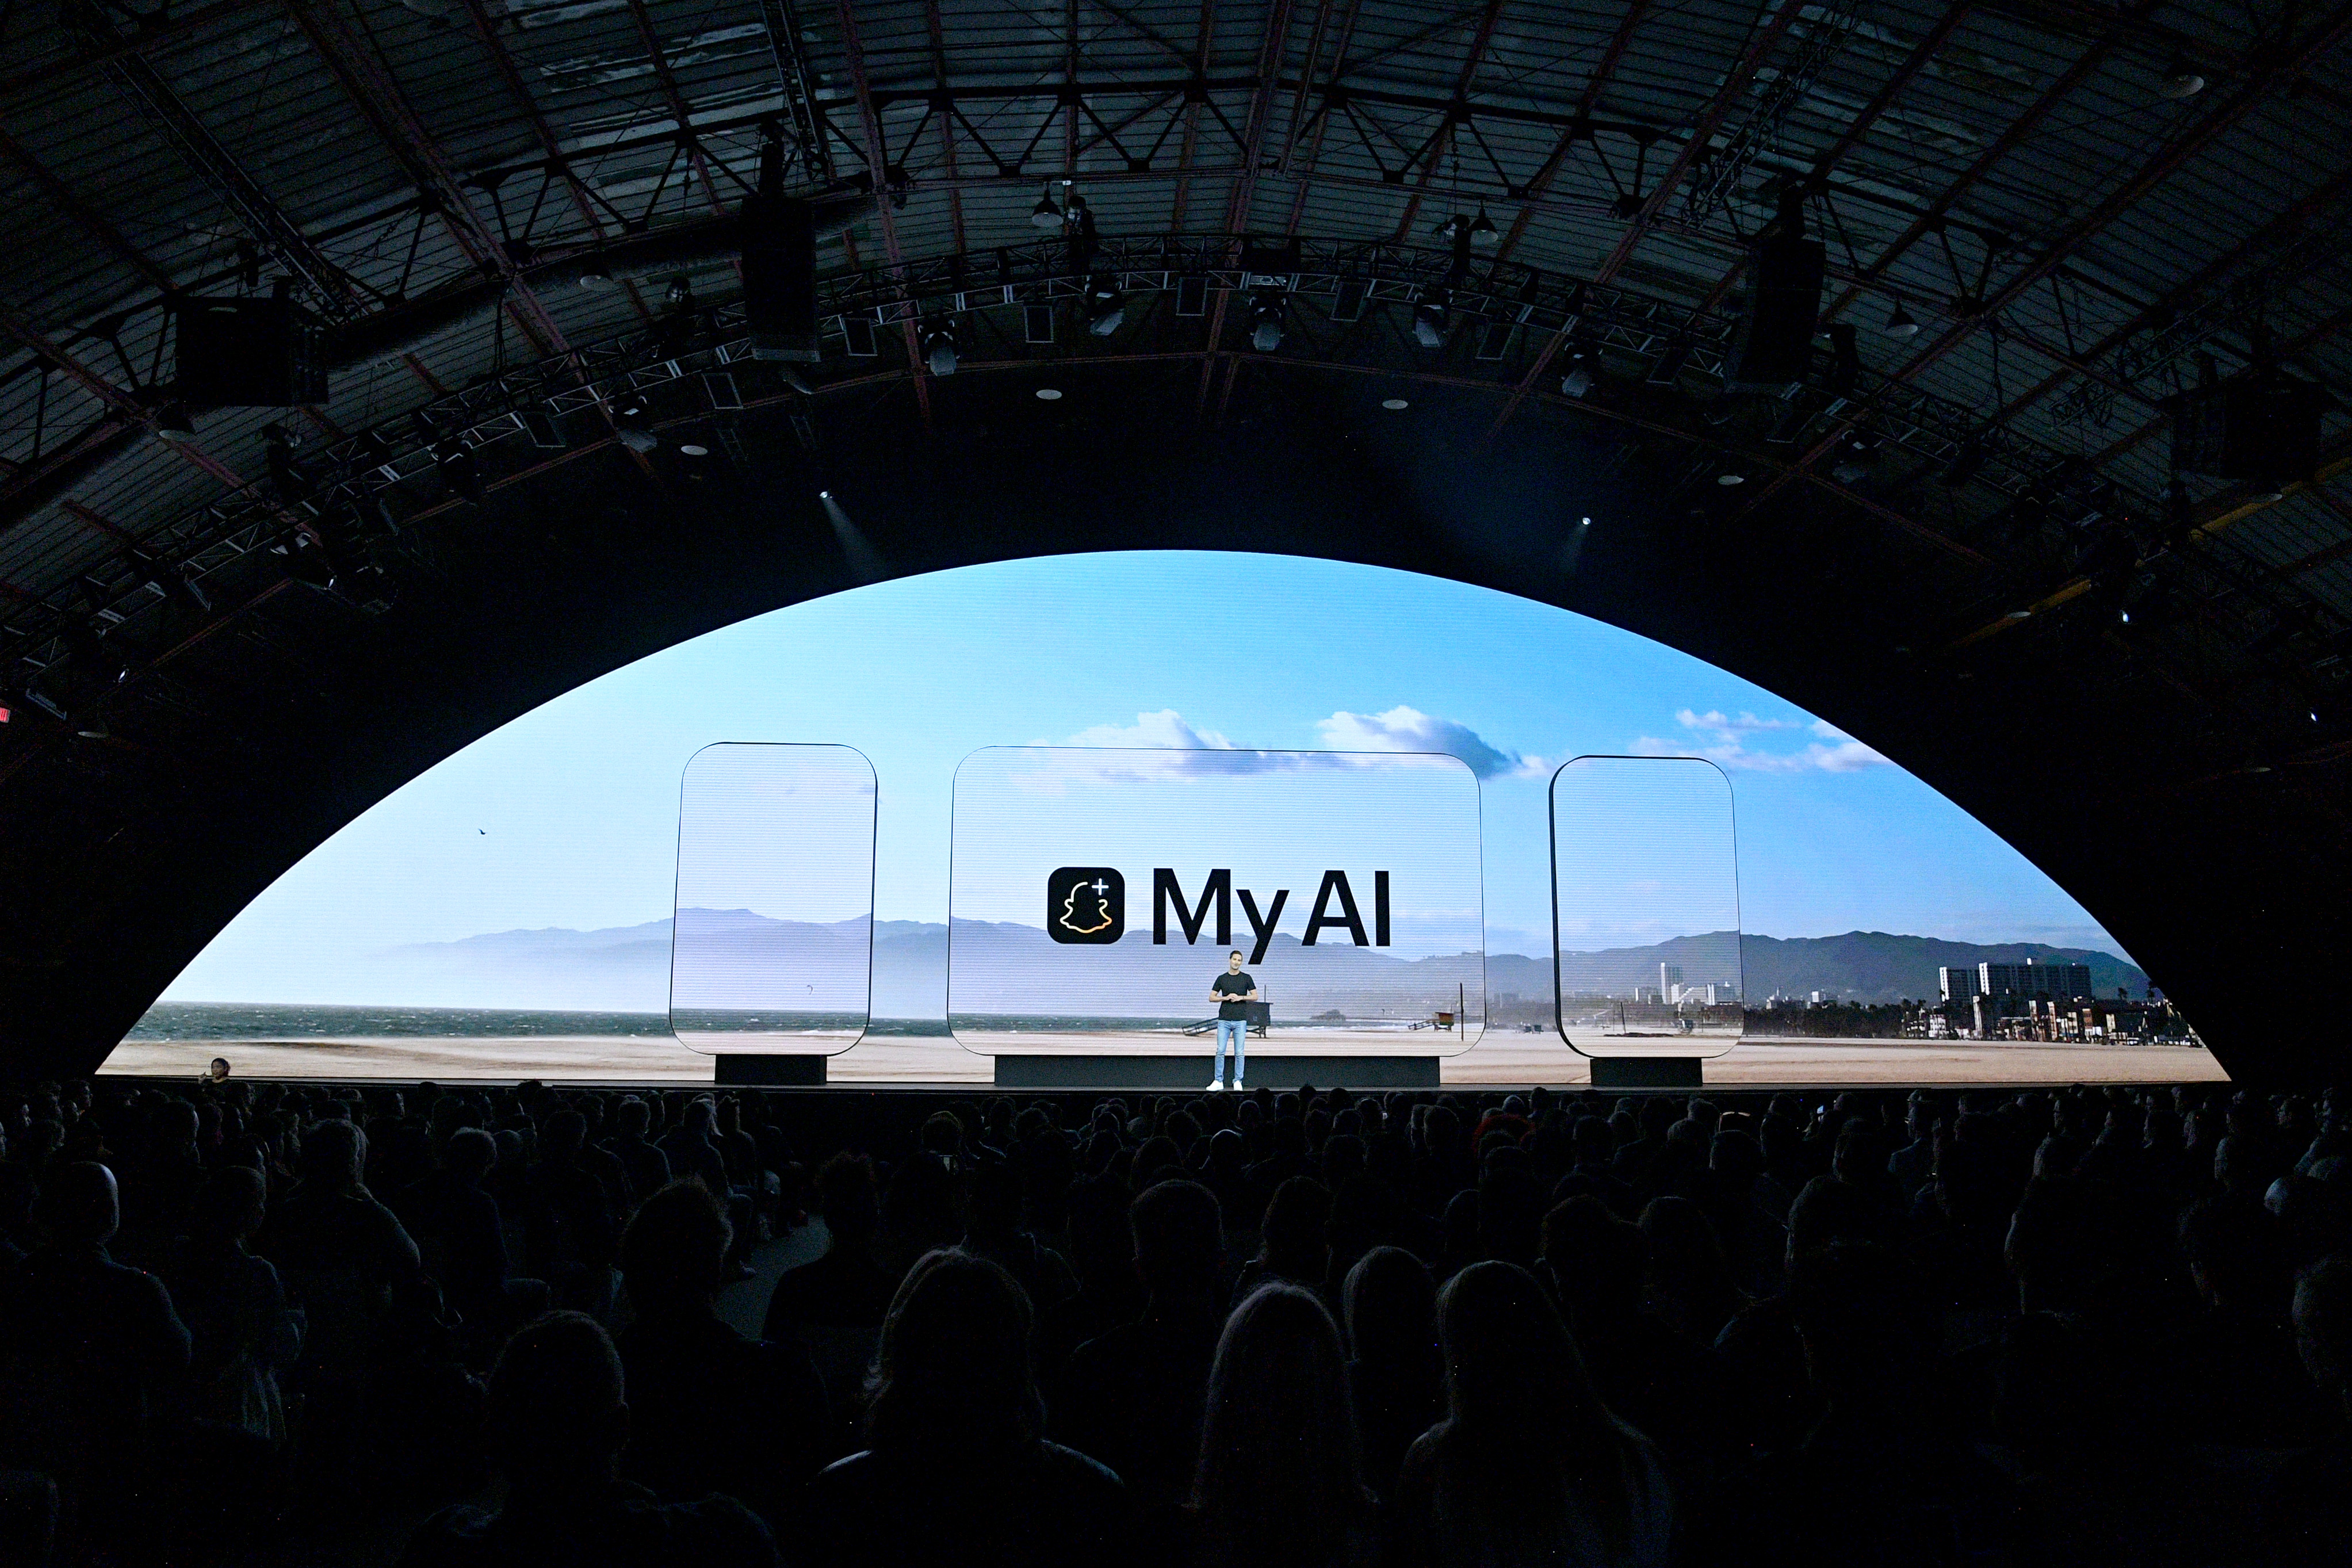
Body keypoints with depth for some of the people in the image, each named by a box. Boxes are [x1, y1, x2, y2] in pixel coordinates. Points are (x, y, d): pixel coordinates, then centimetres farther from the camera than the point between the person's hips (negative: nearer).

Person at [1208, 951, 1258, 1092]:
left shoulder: (1247, 978, 4)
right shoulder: (1221, 978, 7)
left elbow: (1255, 996, 4)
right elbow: (1212, 997, 7)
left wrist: (1241, 997, -11)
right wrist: (1226, 998, -10)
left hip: (1240, 1020, -1)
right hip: (1224, 1020, 1)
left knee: (1239, 1053, 0)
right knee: (1220, 1051, -1)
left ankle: (1238, 1081, 8)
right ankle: (1218, 1081, 5)